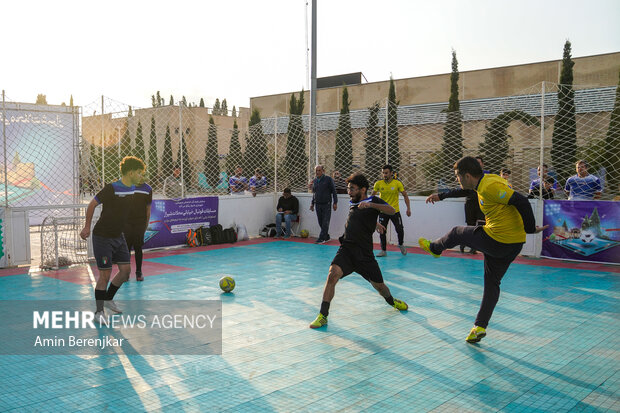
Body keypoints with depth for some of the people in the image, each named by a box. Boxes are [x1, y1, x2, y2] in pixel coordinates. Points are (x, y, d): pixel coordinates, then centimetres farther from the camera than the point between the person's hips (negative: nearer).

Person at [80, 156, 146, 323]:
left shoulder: (132, 189, 2)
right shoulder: (111, 189, -21)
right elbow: (92, 205, -9)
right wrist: (87, 227, -1)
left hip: (118, 236, 7)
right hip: (102, 237, -7)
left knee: (125, 270, 6)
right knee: (105, 274, -5)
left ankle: (108, 298, 29)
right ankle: (99, 311, 9)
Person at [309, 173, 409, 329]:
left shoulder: (373, 200, 0)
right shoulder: (352, 204, 15)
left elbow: (391, 210, -20)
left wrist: (370, 205, -32)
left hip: (364, 253, -3)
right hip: (346, 249, 3)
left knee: (379, 285, 10)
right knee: (332, 274, -23)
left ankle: (392, 301, 46)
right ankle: (323, 316, -19)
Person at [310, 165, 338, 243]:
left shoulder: (328, 179, -3)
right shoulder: (314, 181, 12)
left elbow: (333, 191, -3)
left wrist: (335, 203, -7)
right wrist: (312, 203, 18)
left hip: (326, 204, -5)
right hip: (318, 204, 5)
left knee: (325, 222, -7)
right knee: (321, 222, 6)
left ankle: (321, 238, -7)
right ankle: (326, 237, 18)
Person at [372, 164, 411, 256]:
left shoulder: (397, 183, -8)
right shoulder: (378, 184, -5)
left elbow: (405, 195, 0)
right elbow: (373, 195, 8)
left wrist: (408, 208, -6)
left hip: (395, 211, -1)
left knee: (400, 230, -4)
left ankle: (401, 245, 27)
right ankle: (383, 250, 14)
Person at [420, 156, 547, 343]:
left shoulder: (490, 186, -19)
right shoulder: (487, 180, 11)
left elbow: (522, 202, -24)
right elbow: (464, 191, 30)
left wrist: (530, 228, -15)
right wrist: (441, 196, 35)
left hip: (495, 241, -9)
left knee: (457, 232, 16)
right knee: (492, 283, 17)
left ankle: (434, 248, 45)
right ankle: (480, 327, 20)